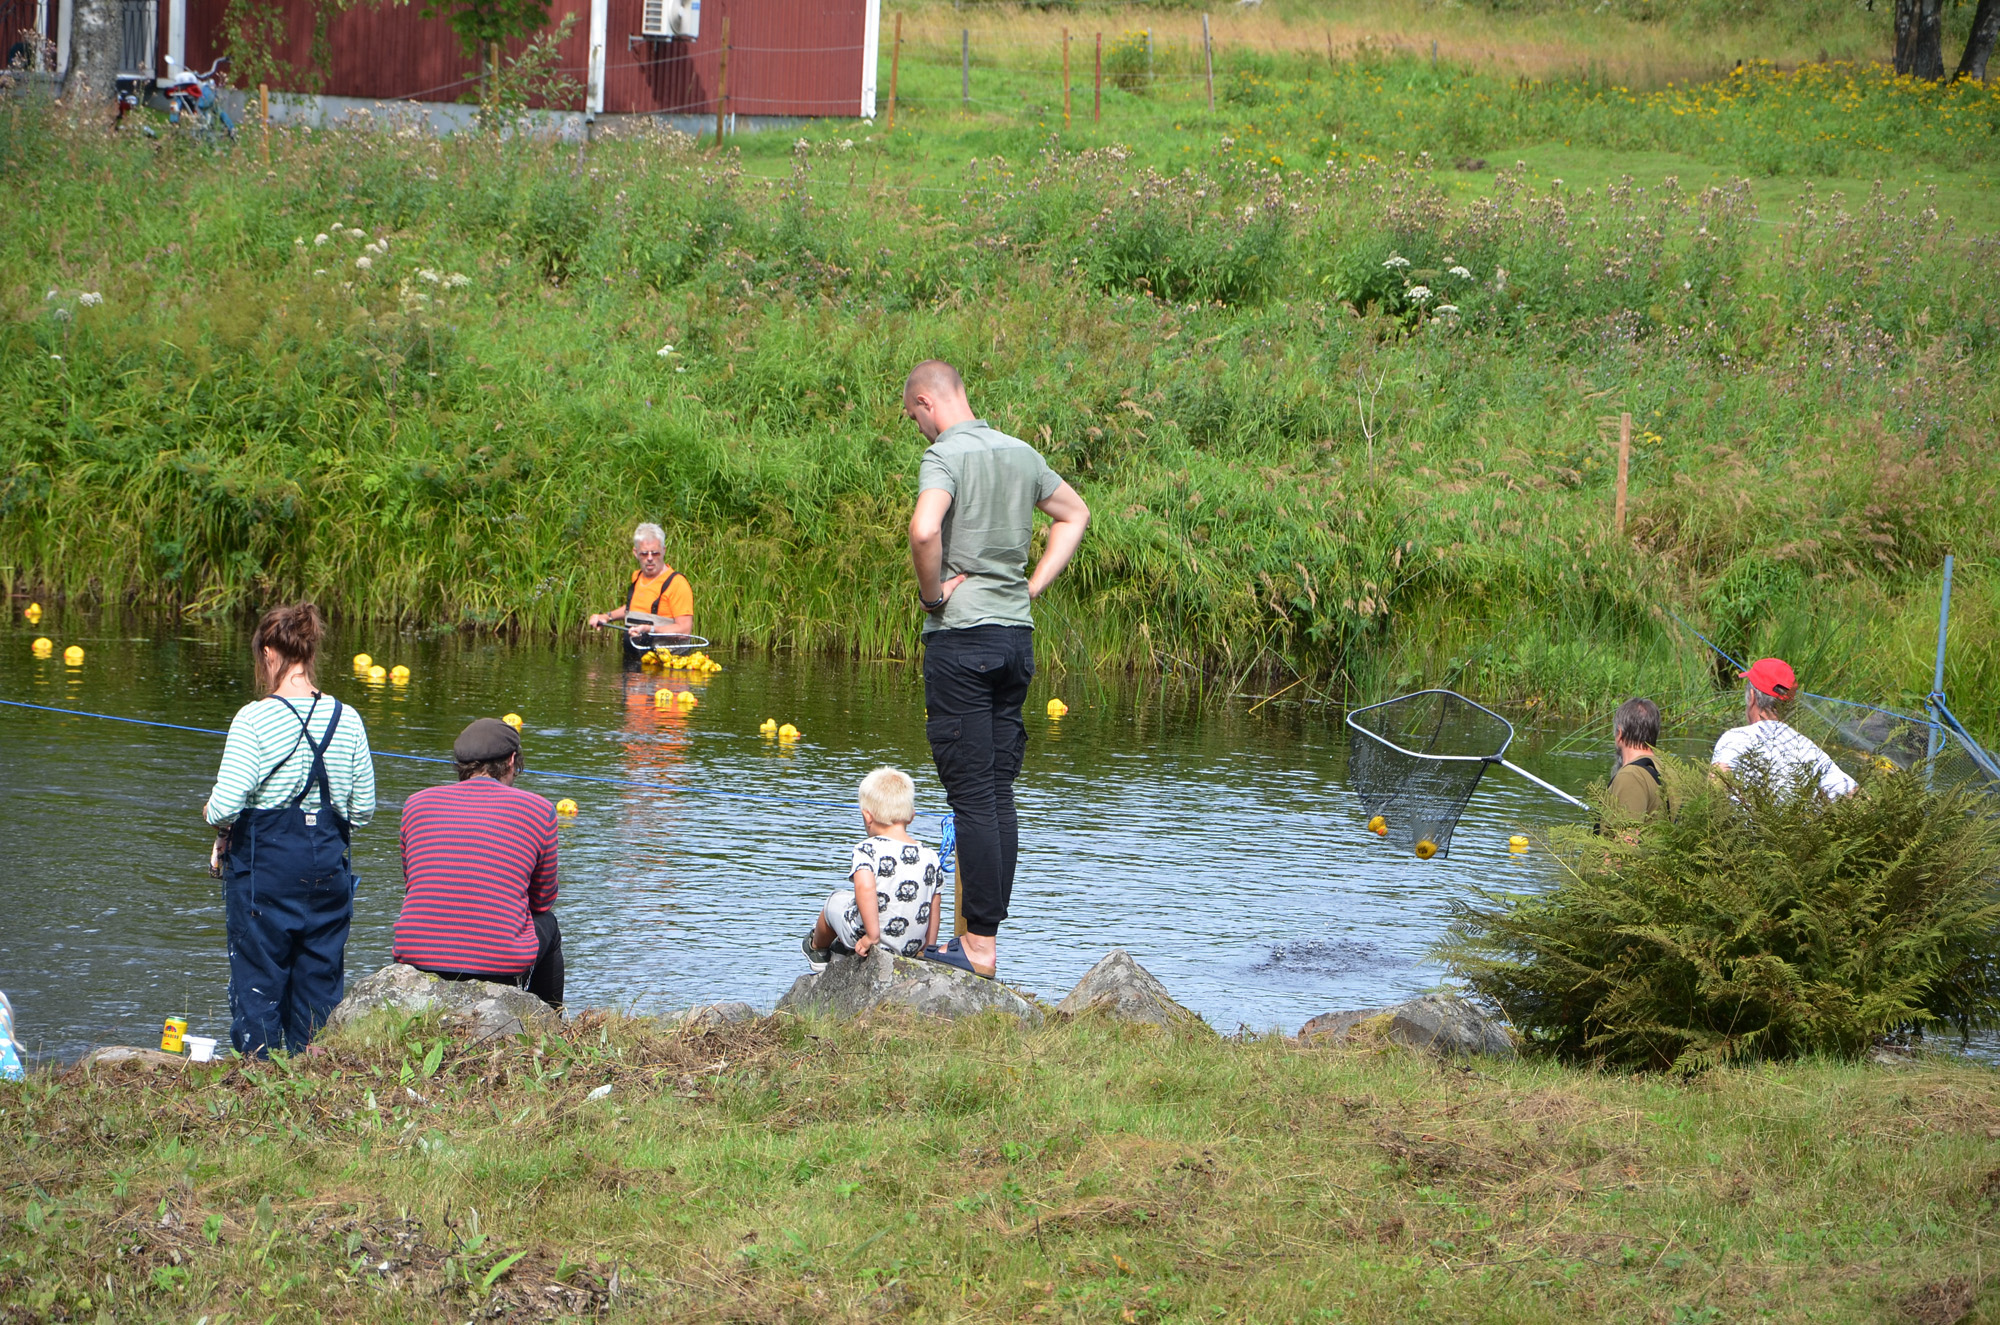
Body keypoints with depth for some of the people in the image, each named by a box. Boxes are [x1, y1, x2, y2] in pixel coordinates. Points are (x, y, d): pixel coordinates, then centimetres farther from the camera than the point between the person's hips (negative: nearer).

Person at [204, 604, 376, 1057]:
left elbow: (227, 804, -17)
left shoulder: (254, 719, -12)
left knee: (258, 982, 3)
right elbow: (364, 807, 5)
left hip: (266, 865, -4)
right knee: (321, 979, 11)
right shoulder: (346, 719, 1)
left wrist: (214, 817, 5)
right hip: (328, 861, 4)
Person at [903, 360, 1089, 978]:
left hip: (962, 635, -7)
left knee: (973, 794, -6)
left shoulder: (946, 455, -12)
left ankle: (977, 945, -6)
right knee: (1000, 793, 9)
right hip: (1017, 632, 7)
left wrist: (931, 594, -14)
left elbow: (925, 529, -31)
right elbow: (1075, 514, 27)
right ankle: (985, 936, 13)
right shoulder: (1021, 453, 12)